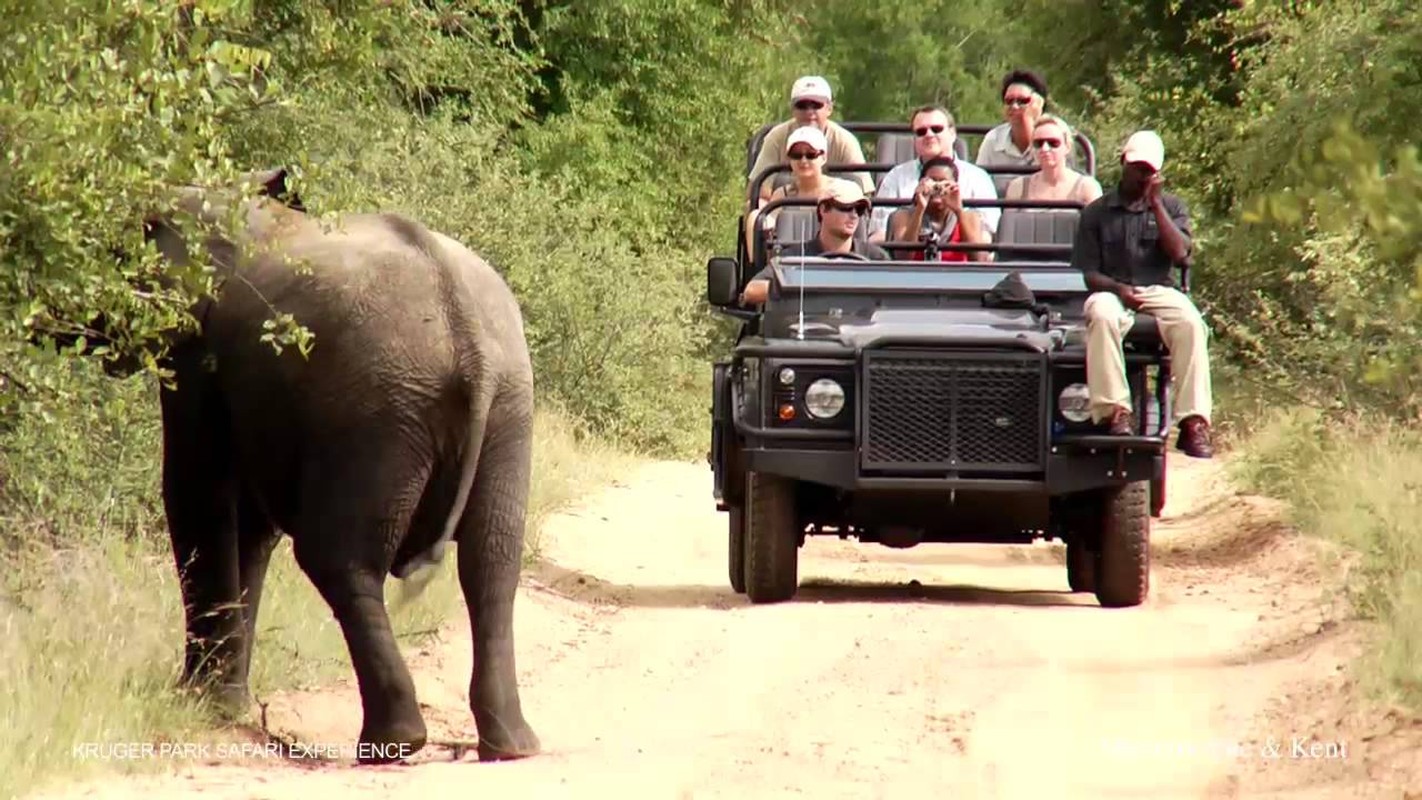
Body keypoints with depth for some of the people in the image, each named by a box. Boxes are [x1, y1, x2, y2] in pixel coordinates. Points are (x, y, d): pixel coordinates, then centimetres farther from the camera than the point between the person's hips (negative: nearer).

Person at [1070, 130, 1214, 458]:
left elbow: (1180, 253, -4)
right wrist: (1118, 288, -18)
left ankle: (1193, 423, -36)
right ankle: (1116, 413, -40)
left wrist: (1156, 204, -5)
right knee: (1102, 315, -38)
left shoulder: (1171, 206, 14)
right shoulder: (1097, 212, 10)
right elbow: (1084, 272, 2)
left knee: (1190, 322, -32)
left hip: (1159, 292, 1)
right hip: (1112, 291, -1)